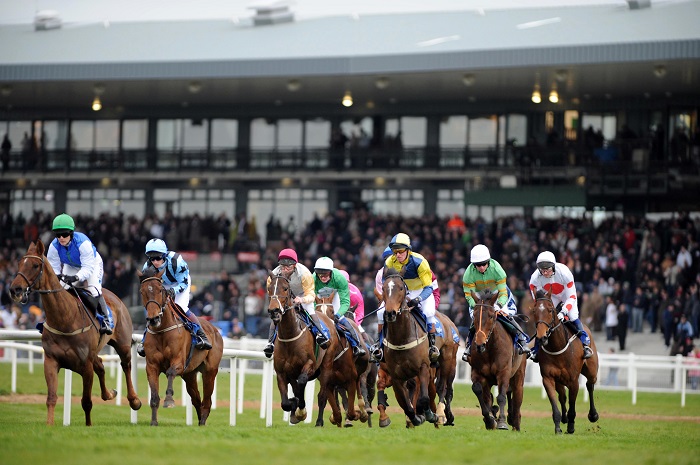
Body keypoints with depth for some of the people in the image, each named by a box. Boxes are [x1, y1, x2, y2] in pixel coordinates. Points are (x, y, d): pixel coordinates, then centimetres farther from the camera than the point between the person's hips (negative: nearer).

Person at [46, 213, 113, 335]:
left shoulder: (83, 242, -39)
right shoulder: (54, 246, -25)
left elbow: (88, 268, -39)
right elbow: (53, 267, -20)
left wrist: (76, 277, -57)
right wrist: (56, 277, -45)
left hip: (92, 264, -5)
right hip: (70, 266, 5)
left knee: (94, 290, -24)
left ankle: (106, 319, -12)